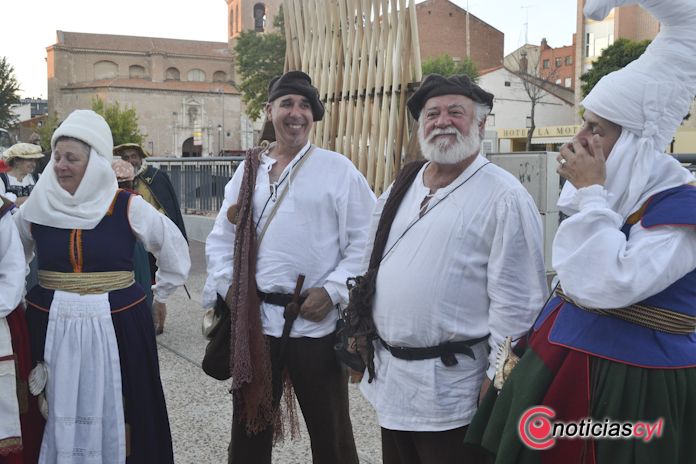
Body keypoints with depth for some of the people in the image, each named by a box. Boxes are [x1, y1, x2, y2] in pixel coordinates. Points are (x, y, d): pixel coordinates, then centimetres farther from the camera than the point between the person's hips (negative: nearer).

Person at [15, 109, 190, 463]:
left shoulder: (127, 208, -6)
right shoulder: (36, 207, 1)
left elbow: (174, 250, 6)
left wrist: (156, 294, 8)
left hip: (117, 325, -2)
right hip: (51, 326, 2)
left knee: (112, 416, 9)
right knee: (59, 416, 12)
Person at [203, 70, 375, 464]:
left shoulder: (338, 169, -2)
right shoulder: (248, 170, 9)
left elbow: (366, 239, -6)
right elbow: (222, 237, 13)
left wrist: (332, 290, -14)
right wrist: (227, 287, 0)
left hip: (317, 321, -3)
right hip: (254, 320, 4)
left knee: (330, 431, 12)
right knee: (250, 426, 18)